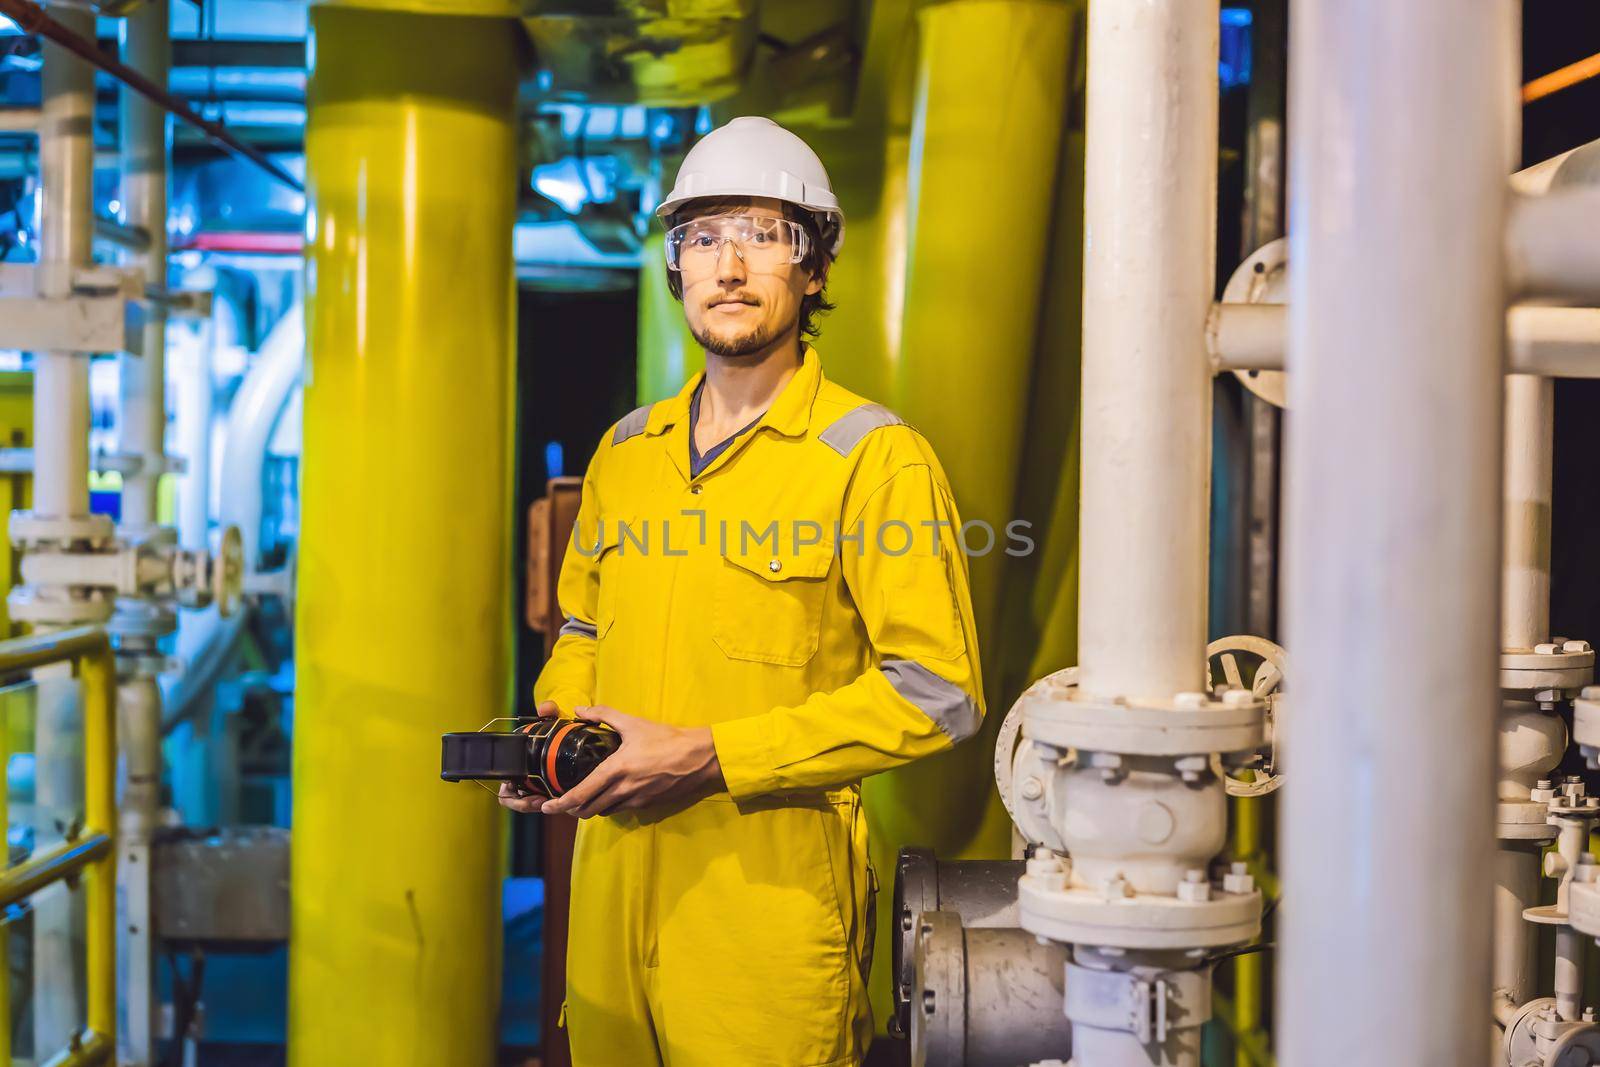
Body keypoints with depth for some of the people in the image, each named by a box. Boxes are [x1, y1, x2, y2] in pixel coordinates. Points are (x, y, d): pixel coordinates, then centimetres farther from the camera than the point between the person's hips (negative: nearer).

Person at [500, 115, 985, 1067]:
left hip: (772, 904, -5)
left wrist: (710, 755, -18)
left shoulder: (876, 459, -9)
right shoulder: (626, 451, 11)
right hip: (611, 890, 6)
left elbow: (937, 691, -15)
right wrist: (555, 726, 1)